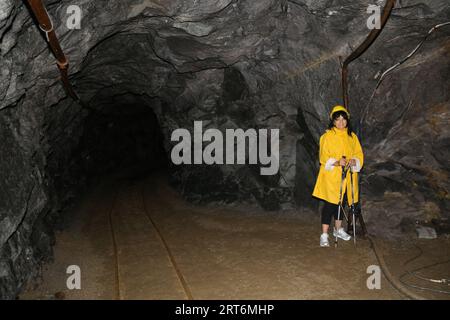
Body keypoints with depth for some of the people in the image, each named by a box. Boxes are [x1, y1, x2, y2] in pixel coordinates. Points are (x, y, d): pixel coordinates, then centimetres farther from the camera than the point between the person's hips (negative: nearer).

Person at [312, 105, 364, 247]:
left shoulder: (352, 136, 9)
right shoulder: (327, 136, -7)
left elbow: (359, 154, 9)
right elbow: (323, 157, -11)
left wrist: (354, 161, -13)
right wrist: (337, 162, -28)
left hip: (347, 177, 5)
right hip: (331, 176, -5)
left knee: (341, 202, 16)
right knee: (330, 203, -7)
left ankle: (338, 229, 33)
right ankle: (324, 235, -3)